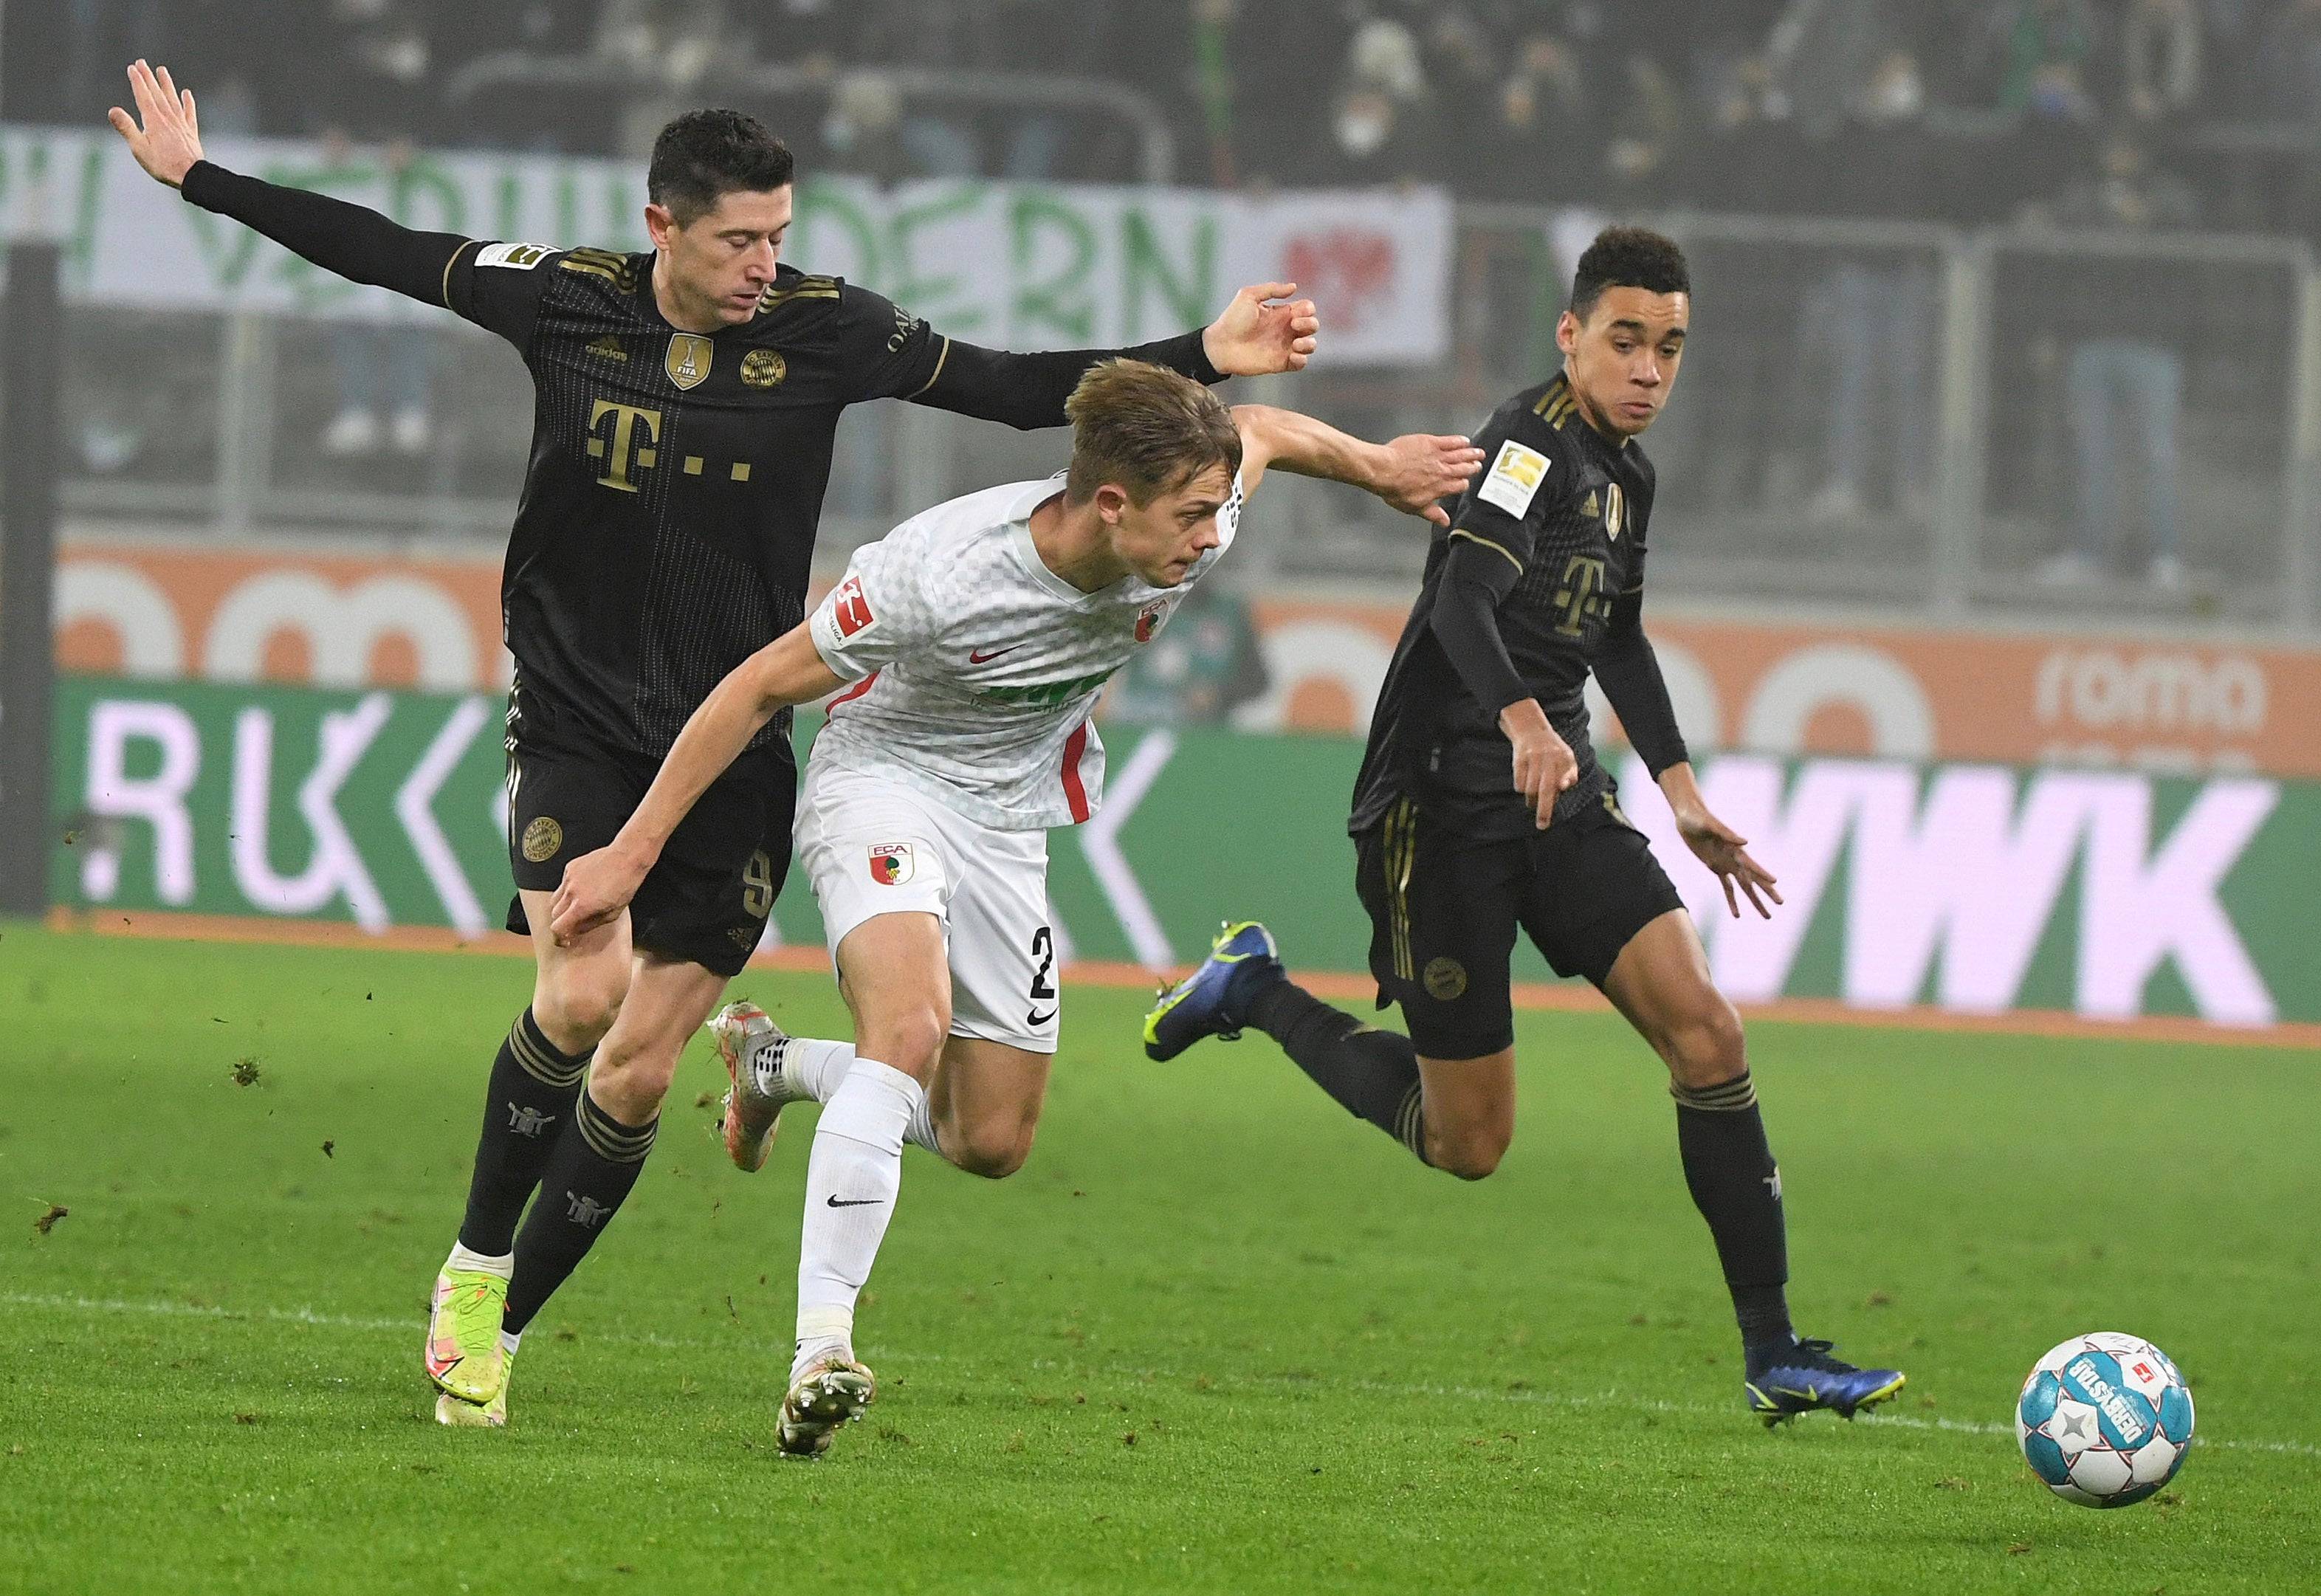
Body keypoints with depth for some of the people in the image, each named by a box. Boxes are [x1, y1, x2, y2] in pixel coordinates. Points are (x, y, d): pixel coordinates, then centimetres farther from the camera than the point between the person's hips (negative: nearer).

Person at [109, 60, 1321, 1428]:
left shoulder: (826, 330, -6)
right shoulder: (566, 300, -6)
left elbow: (1016, 389, -1)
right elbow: (376, 249, 7)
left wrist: (1202, 358, -10)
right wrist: (199, 176, 10)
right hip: (577, 724, -1)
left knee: (637, 1073, -2)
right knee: (584, 990, -22)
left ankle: (501, 1327, 15)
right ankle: (474, 1266, 1)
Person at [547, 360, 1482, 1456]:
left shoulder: (1193, 539, -18)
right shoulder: (940, 572, -32)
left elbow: (1260, 435, 6)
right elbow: (762, 686, -22)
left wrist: (1376, 465, 21)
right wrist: (634, 851, -19)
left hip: (1012, 821, 6)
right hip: (886, 779, -6)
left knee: (991, 1145, 8)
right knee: (911, 1027, -34)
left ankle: (774, 1067, 36)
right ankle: (821, 1352, -38)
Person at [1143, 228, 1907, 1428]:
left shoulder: (1626, 472, 15)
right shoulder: (1532, 440, -13)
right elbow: (1463, 598, -30)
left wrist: (1684, 797, 29)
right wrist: (1524, 720, -48)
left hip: (1562, 799, 8)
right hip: (1447, 808, -8)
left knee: (1705, 1032, -11)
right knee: (1467, 1144, -1)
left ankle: (1774, 1355, -8)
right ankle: (1253, 992, 22)